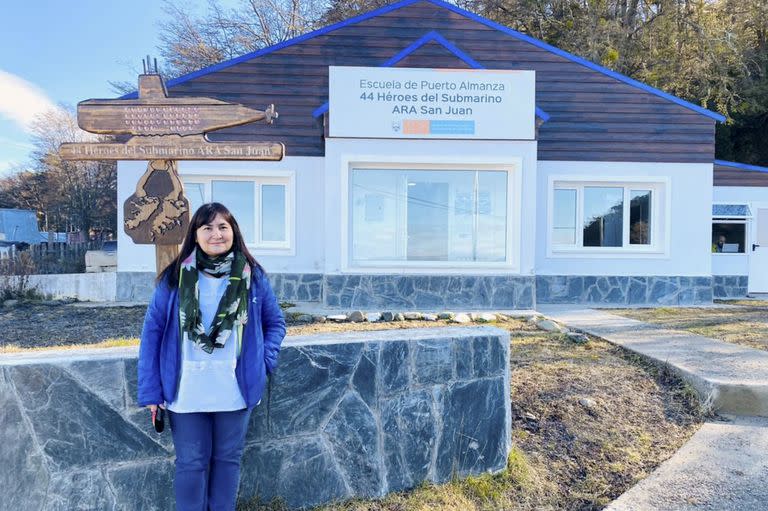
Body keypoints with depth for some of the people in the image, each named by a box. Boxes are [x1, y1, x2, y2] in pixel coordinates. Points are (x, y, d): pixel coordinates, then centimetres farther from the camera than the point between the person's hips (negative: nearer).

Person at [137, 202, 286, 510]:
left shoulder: (253, 276, -2)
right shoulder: (174, 278, -5)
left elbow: (275, 322, 8)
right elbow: (152, 331, -2)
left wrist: (265, 360, -6)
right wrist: (150, 391, -5)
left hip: (235, 392, 1)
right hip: (185, 394, -1)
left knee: (228, 459, 17)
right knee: (191, 464, 13)